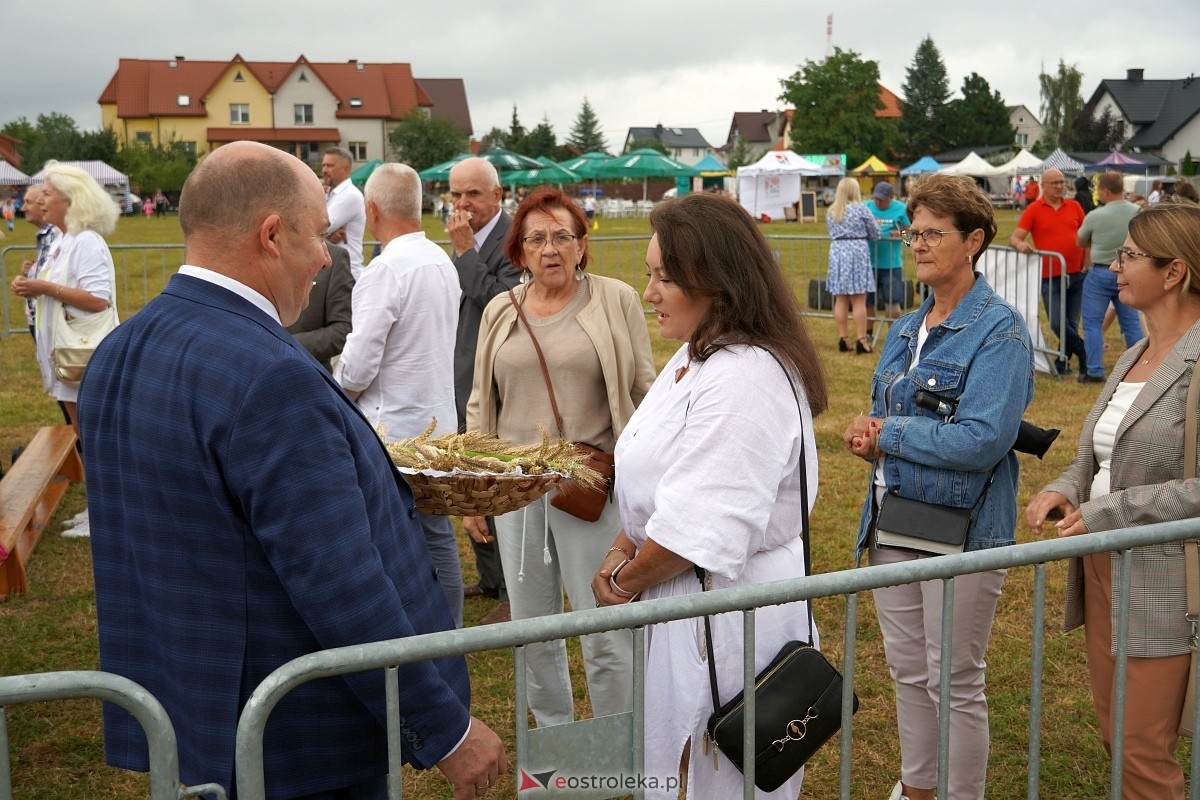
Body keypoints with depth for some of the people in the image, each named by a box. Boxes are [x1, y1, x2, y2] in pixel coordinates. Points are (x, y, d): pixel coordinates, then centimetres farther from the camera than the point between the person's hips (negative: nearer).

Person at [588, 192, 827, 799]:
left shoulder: (743, 380, -25)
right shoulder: (696, 356, 9)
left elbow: (695, 531, -28)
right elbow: (658, 483, 16)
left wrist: (622, 583, -12)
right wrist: (622, 551, 2)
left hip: (728, 614, -10)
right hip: (688, 606, 10)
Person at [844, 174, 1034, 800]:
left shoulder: (999, 331, -14)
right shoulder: (905, 330, 11)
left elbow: (983, 441, -24)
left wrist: (888, 434, -14)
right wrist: (868, 437, -6)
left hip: (960, 528, -7)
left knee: (954, 682, 5)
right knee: (907, 670, 19)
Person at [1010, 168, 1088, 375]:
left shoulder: (1074, 206, 8)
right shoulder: (1033, 210, -1)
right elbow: (1014, 238, -7)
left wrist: (1087, 265, 5)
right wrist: (1020, 244, -30)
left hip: (1077, 275, 3)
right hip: (1051, 277, -3)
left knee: (1072, 323, 7)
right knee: (1057, 323, -11)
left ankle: (1062, 363, 19)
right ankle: (1085, 353, 5)